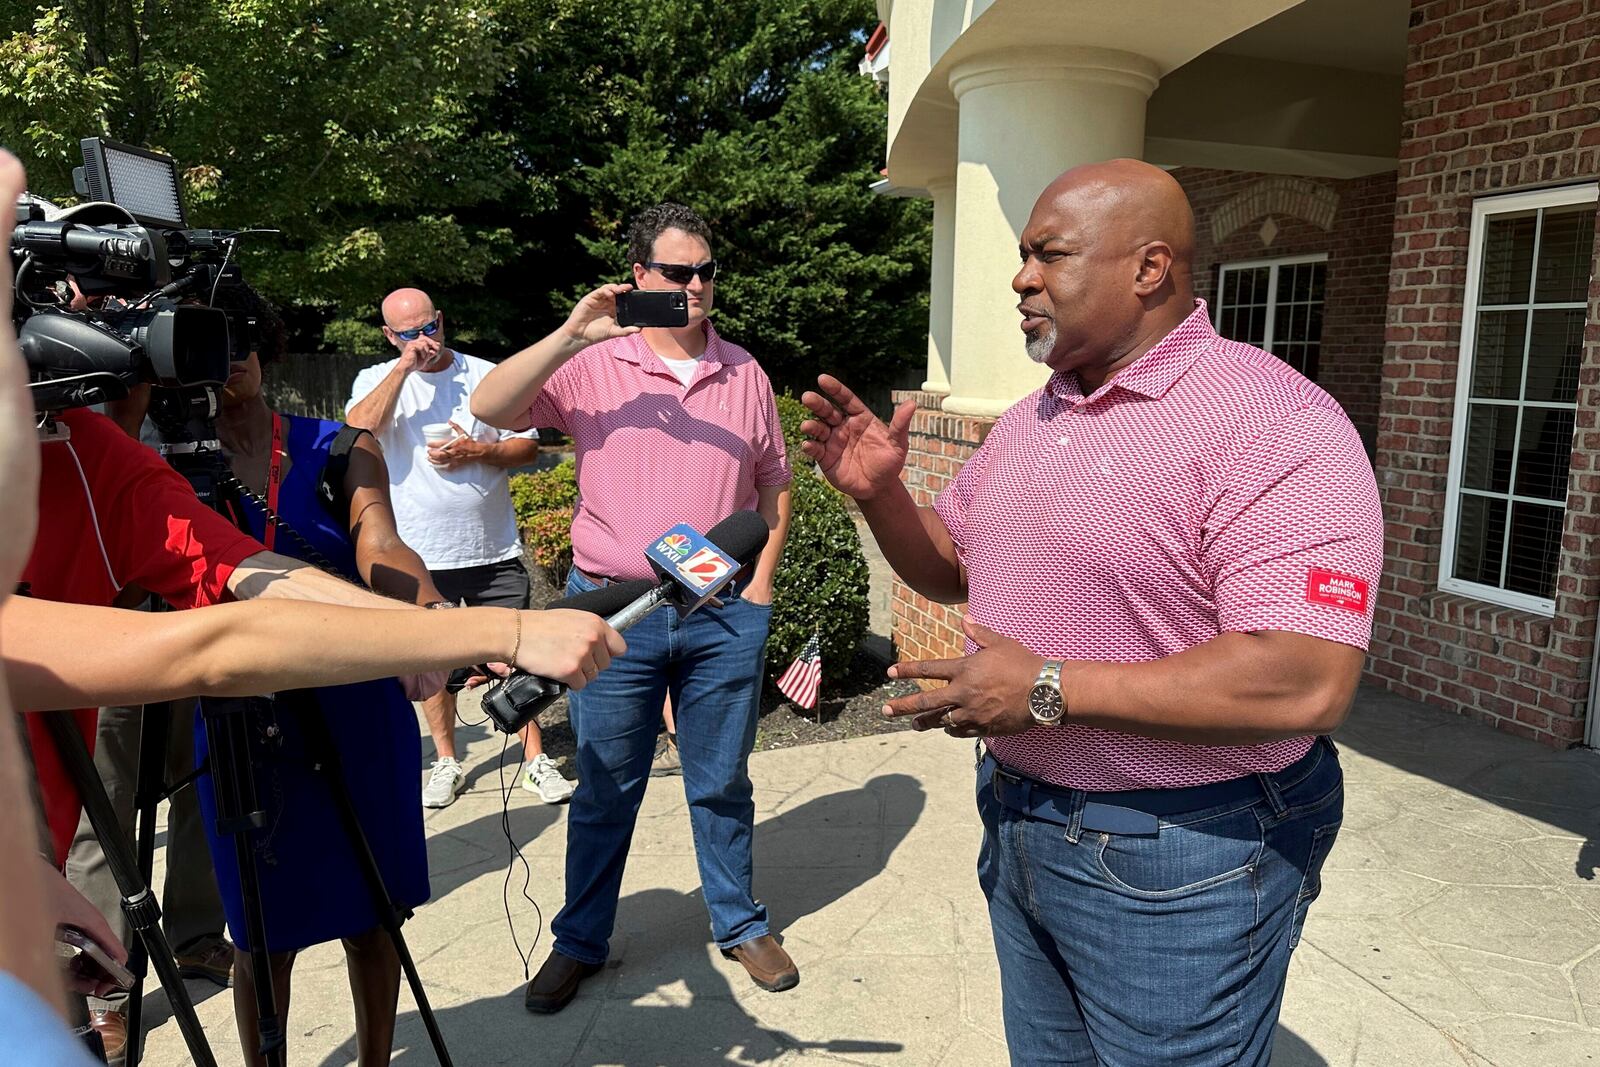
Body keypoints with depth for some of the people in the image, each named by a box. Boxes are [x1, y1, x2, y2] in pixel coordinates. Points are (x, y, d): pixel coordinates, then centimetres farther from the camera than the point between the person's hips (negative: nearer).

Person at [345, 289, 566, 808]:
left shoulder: (487, 375, 4)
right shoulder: (377, 380, 4)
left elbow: (527, 446, 4)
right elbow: (357, 431, -17)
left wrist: (477, 452, -15)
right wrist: (404, 365, -17)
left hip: (495, 551, 0)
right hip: (420, 556, 0)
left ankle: (535, 759, 14)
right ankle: (447, 761, 28)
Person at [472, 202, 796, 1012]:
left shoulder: (745, 373, 7)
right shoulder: (591, 364, -1)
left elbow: (773, 483, 13)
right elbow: (489, 409, -12)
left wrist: (761, 579, 3)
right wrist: (571, 335, -21)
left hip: (724, 614, 2)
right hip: (613, 610, -1)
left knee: (722, 784, 14)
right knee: (605, 791, 12)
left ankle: (739, 924, 34)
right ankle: (580, 942, 31)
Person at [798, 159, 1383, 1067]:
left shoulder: (1271, 422, -20)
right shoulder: (1029, 420, 6)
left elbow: (1308, 683, -29)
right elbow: (951, 571, 15)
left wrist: (1050, 689, -26)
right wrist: (880, 491, -5)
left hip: (1181, 861, -7)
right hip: (1021, 826, 7)